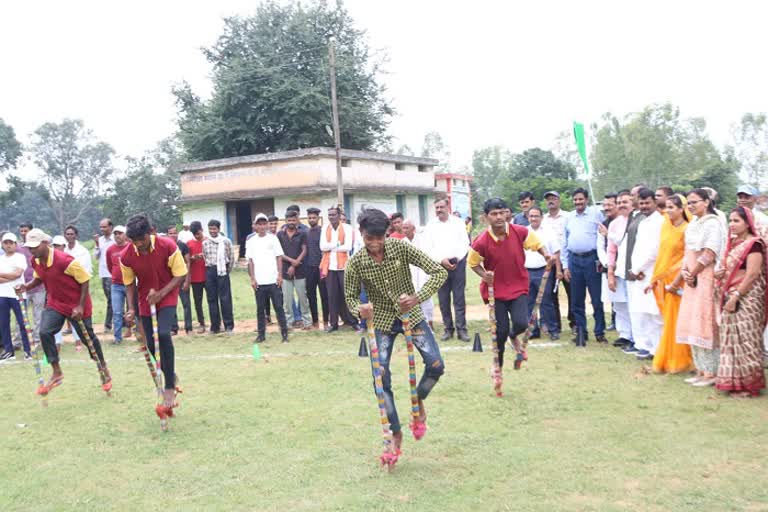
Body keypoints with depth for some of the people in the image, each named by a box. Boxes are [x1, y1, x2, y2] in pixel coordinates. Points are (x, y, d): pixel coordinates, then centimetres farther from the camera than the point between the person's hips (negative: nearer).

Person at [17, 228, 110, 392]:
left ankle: (103, 367, 32)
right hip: (55, 304, 6)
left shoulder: (64, 260, -28)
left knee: (88, 337, 8)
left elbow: (85, 280, -21)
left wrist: (81, 306, -21)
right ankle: (56, 373, -1)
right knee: (44, 332, -13)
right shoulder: (36, 262, -6)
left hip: (77, 305, -6)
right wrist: (27, 286, -8)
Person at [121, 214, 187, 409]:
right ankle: (170, 376, 31)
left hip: (167, 296, -3)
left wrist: (161, 293, -25)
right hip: (146, 300, 3)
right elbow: (130, 284, -1)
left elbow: (180, 275, -15)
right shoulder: (126, 256, -16)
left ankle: (170, 386, -13)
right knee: (152, 344, 4)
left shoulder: (168, 246, -23)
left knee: (163, 334, -23)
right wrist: (131, 308, -13)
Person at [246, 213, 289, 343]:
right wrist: (252, 278, -1)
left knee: (279, 307, -1)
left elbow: (279, 257, 2)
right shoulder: (251, 241, 5)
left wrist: (280, 275, -5)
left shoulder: (273, 238, 2)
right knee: (260, 309, 7)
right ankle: (261, 334, 15)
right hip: (259, 282, 1)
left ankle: (284, 333, 3)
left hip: (273, 280, -1)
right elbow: (250, 261, 6)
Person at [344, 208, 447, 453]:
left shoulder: (401, 248, -18)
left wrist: (417, 298, -34)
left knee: (436, 365, -12)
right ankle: (395, 432, 9)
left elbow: (439, 272, -20)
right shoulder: (356, 263, -15)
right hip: (382, 321, 0)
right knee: (381, 377, -7)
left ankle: (418, 401, 19)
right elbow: (350, 297, -3)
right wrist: (359, 310, -28)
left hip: (411, 315, 0)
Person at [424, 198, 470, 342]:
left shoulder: (458, 222, 5)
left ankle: (461, 329, -1)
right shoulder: (431, 225, 5)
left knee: (459, 298, -2)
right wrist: (442, 260, -13)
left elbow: (465, 243, 1)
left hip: (458, 264, -1)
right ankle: (448, 329, 11)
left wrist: (457, 258, -13)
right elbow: (429, 248, 0)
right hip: (439, 265, 1)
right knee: (443, 299, 3)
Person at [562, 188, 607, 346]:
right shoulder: (569, 218, 13)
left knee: (597, 299, 0)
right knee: (577, 301, 8)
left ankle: (600, 332, 10)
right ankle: (581, 332, 17)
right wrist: (565, 266, 10)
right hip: (574, 260, 4)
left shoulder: (596, 213, 0)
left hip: (592, 259, -4)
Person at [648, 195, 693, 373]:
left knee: (675, 322, 0)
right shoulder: (665, 226, 9)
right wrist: (655, 278, 9)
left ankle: (676, 362, 11)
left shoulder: (686, 229, -11)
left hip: (677, 280, -6)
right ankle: (666, 360, 16)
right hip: (664, 279, 6)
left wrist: (675, 283, -16)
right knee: (668, 321, 10)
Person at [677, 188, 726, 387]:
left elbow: (709, 255, -15)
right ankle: (701, 369, 16)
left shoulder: (712, 224, -9)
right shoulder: (692, 225, 16)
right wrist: (684, 271, 0)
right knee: (692, 324, 9)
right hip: (692, 280, 8)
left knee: (704, 323, -8)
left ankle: (710, 373, -2)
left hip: (706, 278, -8)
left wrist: (692, 273, -8)